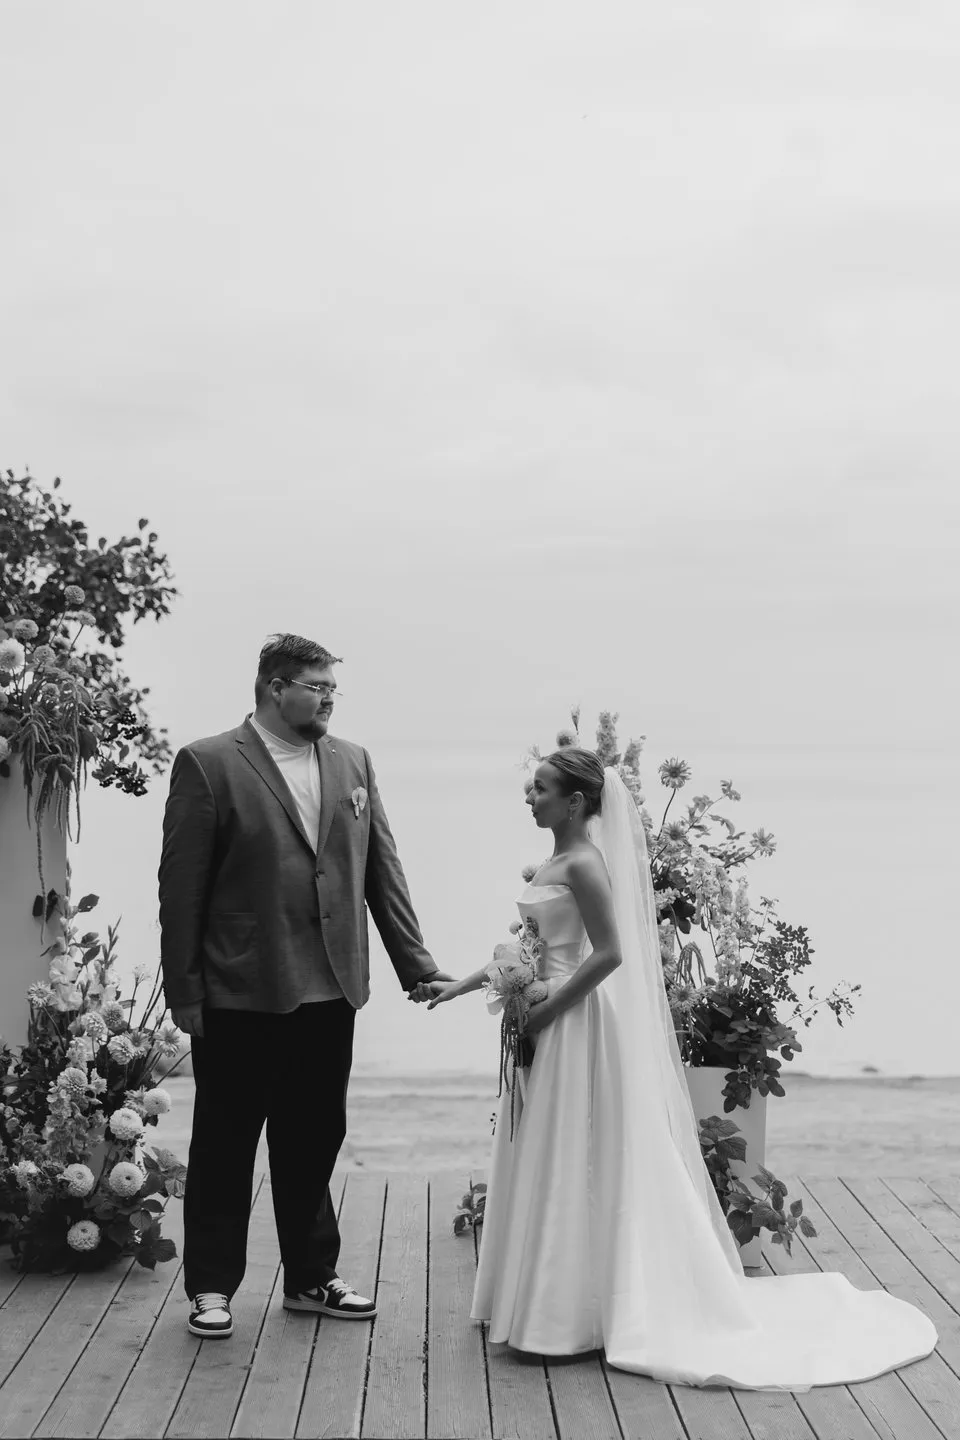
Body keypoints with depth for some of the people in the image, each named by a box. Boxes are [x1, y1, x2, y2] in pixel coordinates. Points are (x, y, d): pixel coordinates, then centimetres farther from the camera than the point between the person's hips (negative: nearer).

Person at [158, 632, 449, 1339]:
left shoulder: (353, 763, 8)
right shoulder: (208, 765, -7)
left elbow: (382, 869, 9)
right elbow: (181, 885, -7)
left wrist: (416, 964, 5)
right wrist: (183, 991, -8)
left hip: (330, 994, 4)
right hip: (240, 995, -4)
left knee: (314, 1141, 15)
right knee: (225, 1145, 9)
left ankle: (312, 1276, 30)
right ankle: (212, 1286, 24)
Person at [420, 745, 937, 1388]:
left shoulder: (583, 863, -17)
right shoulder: (558, 860, 11)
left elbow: (608, 954, -21)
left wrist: (544, 1012, -18)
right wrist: (461, 985, 15)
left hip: (576, 1024, -9)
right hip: (550, 1026, 9)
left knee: (574, 1166, -1)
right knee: (554, 1166, 15)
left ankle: (571, 1311, 10)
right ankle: (556, 1300, 25)